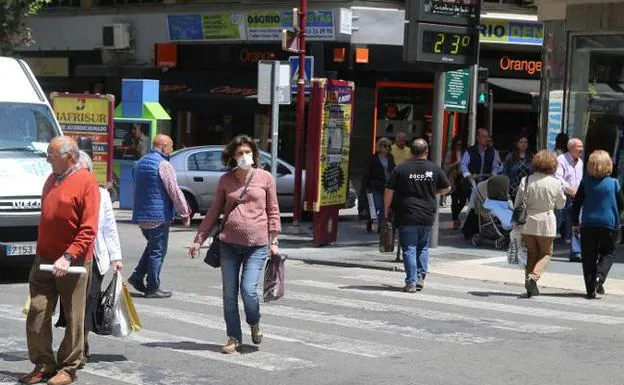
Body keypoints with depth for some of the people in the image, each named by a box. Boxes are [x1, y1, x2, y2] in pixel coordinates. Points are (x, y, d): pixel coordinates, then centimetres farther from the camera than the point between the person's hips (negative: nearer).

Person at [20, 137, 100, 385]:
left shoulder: (86, 182, -11)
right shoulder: (52, 180, 13)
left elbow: (89, 229, -16)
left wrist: (69, 257, -24)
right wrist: (40, 255, 16)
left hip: (72, 263, -7)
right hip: (44, 260, 7)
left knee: (73, 318, 4)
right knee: (37, 313, 2)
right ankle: (43, 365, 13)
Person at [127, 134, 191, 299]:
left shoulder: (140, 163, 14)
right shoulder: (163, 165, -14)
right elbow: (174, 191, -16)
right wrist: (185, 213, -9)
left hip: (141, 215, 8)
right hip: (158, 216, -8)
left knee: (152, 246, 23)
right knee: (158, 251, 0)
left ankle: (137, 276, 13)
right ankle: (153, 288, 2)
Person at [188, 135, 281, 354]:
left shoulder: (265, 178, 3)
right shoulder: (225, 181, 8)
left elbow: (273, 211, 6)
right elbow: (214, 212, 15)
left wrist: (273, 241, 0)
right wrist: (198, 240, 12)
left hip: (257, 244, -3)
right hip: (229, 243, 3)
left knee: (248, 290, -12)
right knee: (229, 293, 3)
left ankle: (254, 323, 19)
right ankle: (234, 337, 16)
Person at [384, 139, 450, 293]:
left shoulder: (401, 169, -6)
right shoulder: (435, 169, 0)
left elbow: (389, 191, -5)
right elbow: (446, 188, 12)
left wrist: (386, 208, 9)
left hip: (407, 216, -2)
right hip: (428, 216, 3)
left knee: (409, 249, 2)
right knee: (422, 247, 19)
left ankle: (411, 282, -1)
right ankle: (421, 277, 14)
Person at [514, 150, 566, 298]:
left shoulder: (526, 180, -6)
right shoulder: (555, 183, -10)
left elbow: (517, 204, -2)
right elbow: (561, 204, 3)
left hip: (527, 224, 2)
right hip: (546, 223, -2)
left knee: (531, 254, 16)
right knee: (546, 253, 14)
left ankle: (531, 286, 12)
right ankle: (533, 276, -10)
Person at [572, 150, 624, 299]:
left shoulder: (586, 182, -3)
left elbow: (577, 204, -1)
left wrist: (575, 223, 9)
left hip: (588, 225, 1)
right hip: (609, 224, -1)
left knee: (589, 257, 9)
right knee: (608, 253, 15)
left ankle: (591, 289, 6)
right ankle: (600, 277, -10)